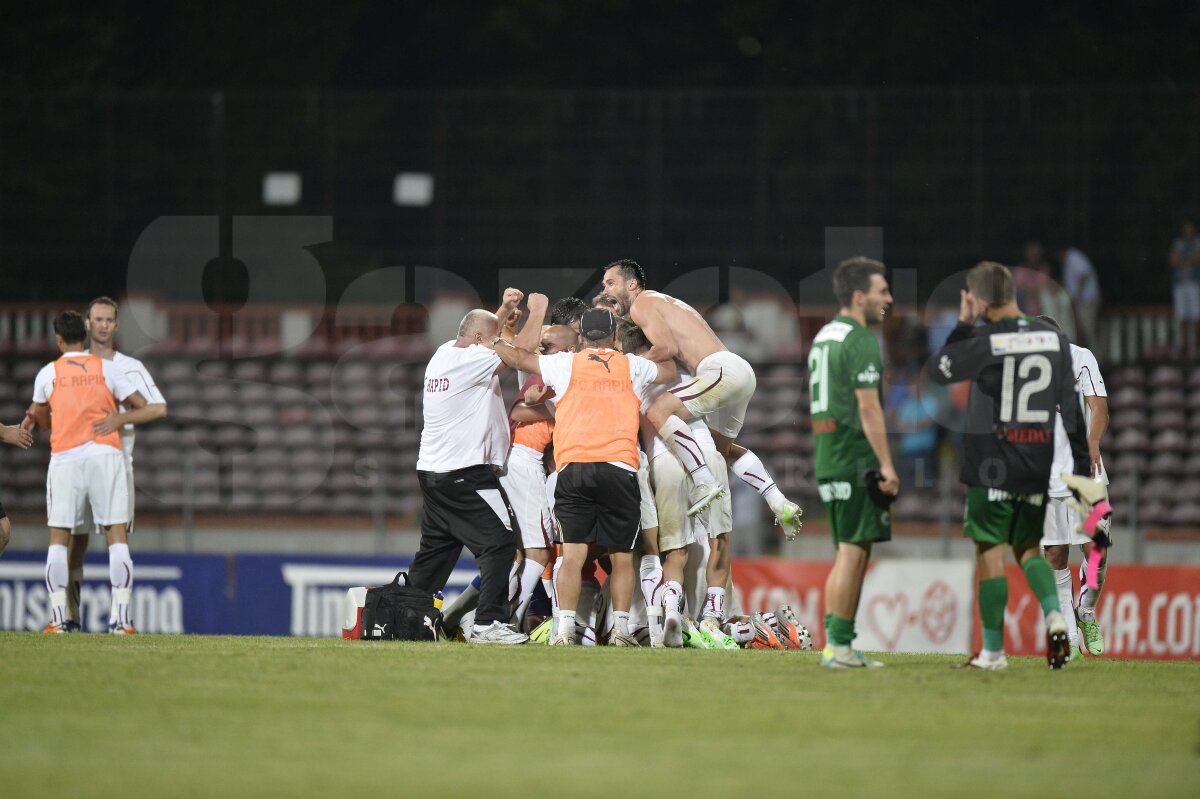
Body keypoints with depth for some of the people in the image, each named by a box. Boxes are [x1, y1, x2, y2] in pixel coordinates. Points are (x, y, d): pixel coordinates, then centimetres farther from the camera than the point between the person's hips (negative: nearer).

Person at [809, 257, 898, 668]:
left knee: (848, 553, 12)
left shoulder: (823, 337, 17)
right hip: (855, 460, -9)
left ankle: (835, 644, 11)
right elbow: (868, 407, -18)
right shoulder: (859, 341, -12)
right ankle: (839, 646, -8)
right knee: (853, 553, -7)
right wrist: (886, 464, -18)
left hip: (827, 460, 9)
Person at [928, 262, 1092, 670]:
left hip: (992, 464, -5)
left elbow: (936, 370, 1)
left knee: (990, 552, 3)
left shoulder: (986, 343, -12)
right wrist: (1082, 461, 10)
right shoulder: (1054, 339, 3)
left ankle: (993, 651, 4)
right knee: (1027, 547, 17)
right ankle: (1055, 617, -8)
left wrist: (962, 326, 7)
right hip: (1038, 467, 5)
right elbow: (1071, 405, 5)